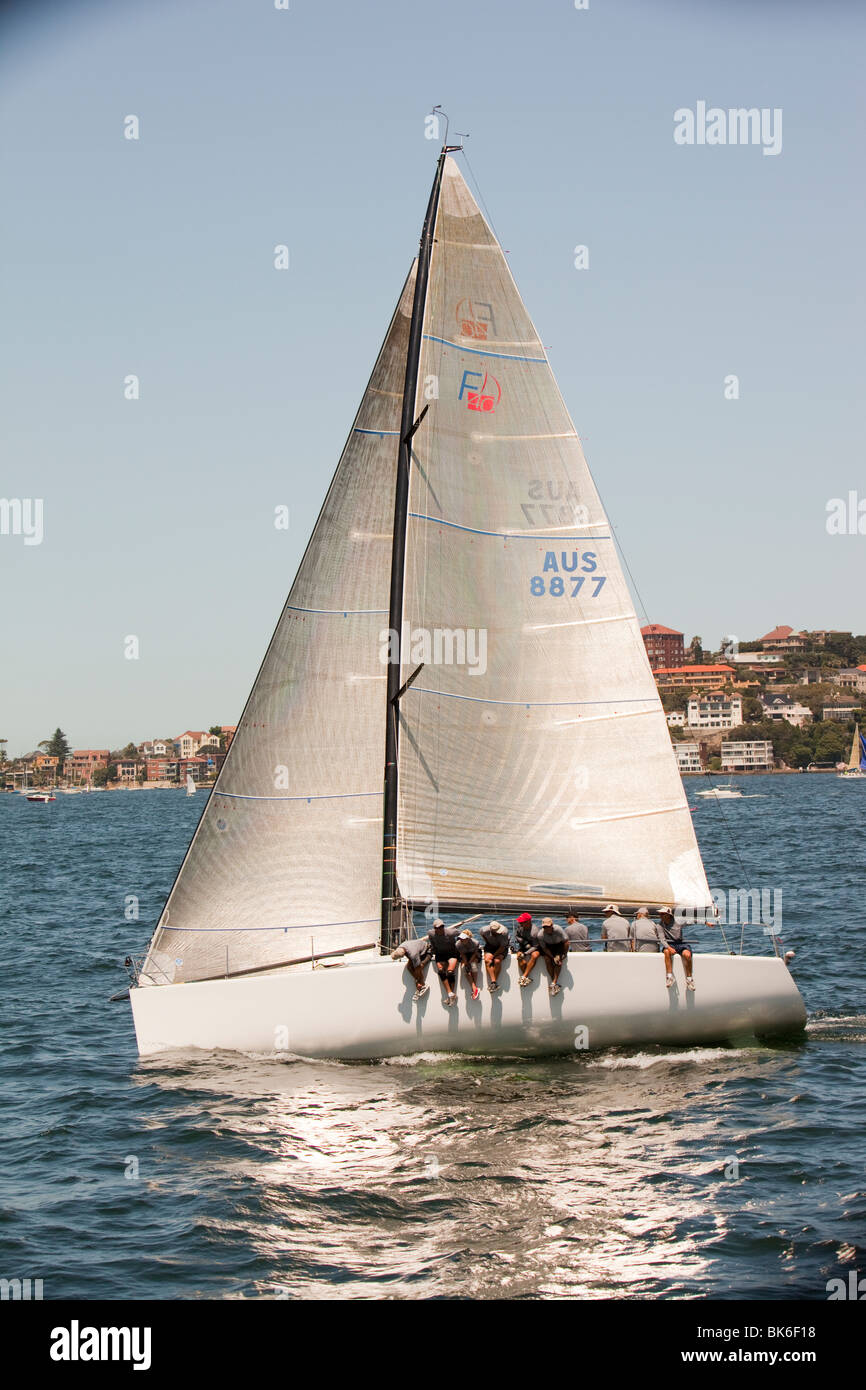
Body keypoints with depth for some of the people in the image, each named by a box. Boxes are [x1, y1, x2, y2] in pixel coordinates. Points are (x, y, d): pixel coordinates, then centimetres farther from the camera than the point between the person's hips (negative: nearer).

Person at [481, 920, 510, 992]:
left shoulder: (504, 932, -28)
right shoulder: (485, 930, -21)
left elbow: (503, 947, -21)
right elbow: (482, 933, 7)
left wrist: (493, 955, -22)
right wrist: (486, 942, 2)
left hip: (501, 948, -2)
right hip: (490, 947, 2)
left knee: (497, 961, -29)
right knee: (487, 959, -27)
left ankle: (494, 983, -22)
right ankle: (493, 981, -32)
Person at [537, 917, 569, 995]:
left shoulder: (558, 930, -27)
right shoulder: (540, 935, -24)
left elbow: (566, 942, -15)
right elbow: (544, 948, -15)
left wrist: (564, 954, -12)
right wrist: (553, 958, -23)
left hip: (559, 945, -1)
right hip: (548, 947, 1)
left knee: (558, 960, -25)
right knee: (547, 959, -25)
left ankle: (554, 983, -25)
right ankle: (556, 982, -16)